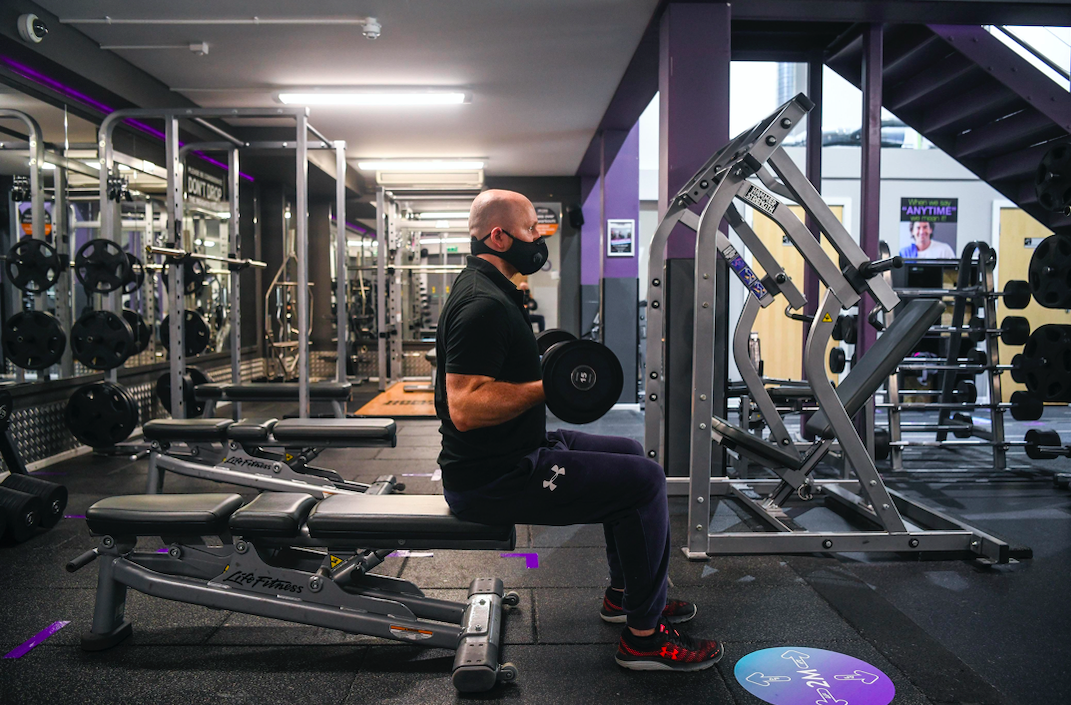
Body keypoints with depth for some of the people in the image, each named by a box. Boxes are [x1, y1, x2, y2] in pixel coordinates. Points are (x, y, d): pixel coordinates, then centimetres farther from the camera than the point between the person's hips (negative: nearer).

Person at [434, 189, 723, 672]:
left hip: (512, 453, 11)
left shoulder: (490, 291, 13)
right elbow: (466, 407, -30)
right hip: (491, 479, -11)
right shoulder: (483, 304, -21)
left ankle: (624, 594, 29)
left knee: (628, 454, 20)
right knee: (644, 479, -12)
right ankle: (644, 637, 0)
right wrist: (551, 387, -26)